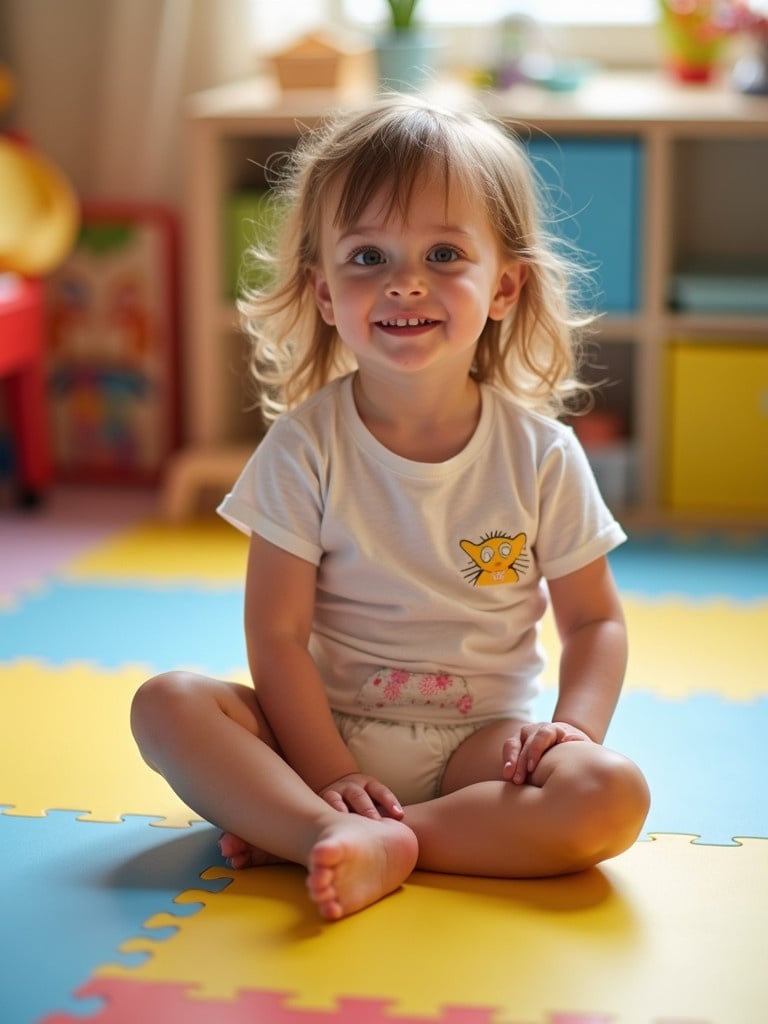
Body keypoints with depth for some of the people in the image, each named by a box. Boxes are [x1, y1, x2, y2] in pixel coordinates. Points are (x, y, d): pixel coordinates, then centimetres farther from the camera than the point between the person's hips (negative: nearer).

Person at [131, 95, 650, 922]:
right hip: (327, 731, -1)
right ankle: (355, 841, -35)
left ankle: (295, 832, -26)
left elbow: (594, 619, 4)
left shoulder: (541, 454, -4)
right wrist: (330, 776, -19)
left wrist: (573, 727, -14)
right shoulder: (305, 444, -7)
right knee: (168, 702, -22)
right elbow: (276, 634, -9)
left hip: (477, 745, 1)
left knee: (612, 794, -27)